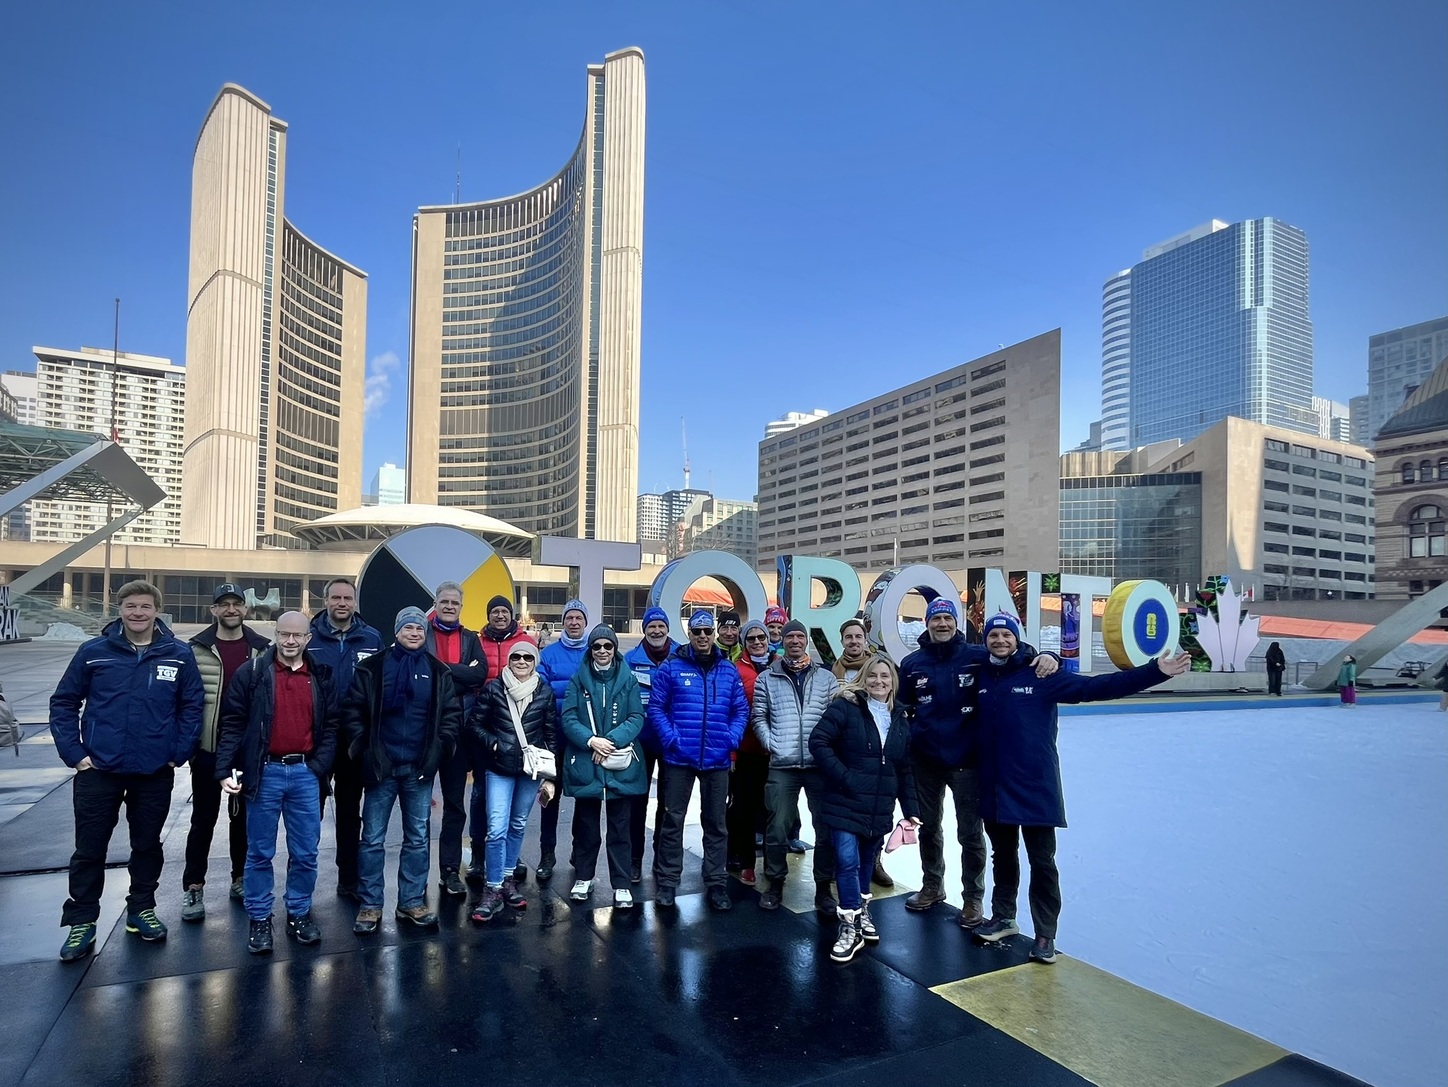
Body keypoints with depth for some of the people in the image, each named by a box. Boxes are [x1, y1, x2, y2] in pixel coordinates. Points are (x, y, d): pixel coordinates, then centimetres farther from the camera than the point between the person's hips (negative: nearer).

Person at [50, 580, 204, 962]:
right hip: (98, 770, 0)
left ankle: (142, 909, 31)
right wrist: (74, 753, -4)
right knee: (89, 848, 8)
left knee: (148, 845, 14)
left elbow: (193, 706, 2)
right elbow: (63, 702, 2)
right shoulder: (93, 652, -4)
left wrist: (178, 753, -3)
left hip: (155, 772, 1)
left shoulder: (179, 655, -4)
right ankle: (81, 922, 24)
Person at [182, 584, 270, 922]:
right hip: (207, 748, -1)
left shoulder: (261, 649, 1)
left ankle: (240, 878, 26)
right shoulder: (197, 648, -3)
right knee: (203, 818, 7)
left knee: (243, 816, 13)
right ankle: (193, 887, 18)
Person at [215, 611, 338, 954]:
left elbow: (330, 727, 7)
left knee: (305, 852, 9)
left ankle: (299, 913, 25)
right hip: (265, 772, -2)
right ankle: (259, 919, 23)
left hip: (305, 773, 2)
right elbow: (232, 724, -2)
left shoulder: (321, 678, 5)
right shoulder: (252, 673, -2)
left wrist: (319, 767, -4)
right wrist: (225, 769, -10)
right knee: (260, 852, 9)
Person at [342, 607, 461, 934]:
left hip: (419, 767, 2)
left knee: (417, 838, 10)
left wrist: (440, 746, -4)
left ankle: (412, 902, 22)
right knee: (373, 838, 5)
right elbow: (353, 708, -1)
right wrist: (361, 745, -7)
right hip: (381, 765, -2)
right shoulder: (372, 667, -1)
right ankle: (370, 905, 18)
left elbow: (452, 712, 5)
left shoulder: (438, 671, 5)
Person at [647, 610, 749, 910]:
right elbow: (656, 707, -5)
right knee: (673, 820, 7)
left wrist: (731, 739, -8)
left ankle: (716, 883, 24)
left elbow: (741, 711, 6)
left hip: (717, 759, 3)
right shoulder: (671, 667, -3)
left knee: (716, 823, 12)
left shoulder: (729, 671, 6)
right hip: (679, 757, -2)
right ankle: (668, 882, 19)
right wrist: (671, 738, -15)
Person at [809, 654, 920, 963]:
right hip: (846, 803, -5)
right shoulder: (846, 706, -9)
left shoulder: (900, 719, 8)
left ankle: (862, 913, 37)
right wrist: (843, 776, -19)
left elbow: (905, 769, 13)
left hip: (880, 807, 5)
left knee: (867, 862, 16)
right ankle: (850, 927, 4)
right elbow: (818, 741, -15)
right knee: (848, 862, -9)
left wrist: (911, 809, 9)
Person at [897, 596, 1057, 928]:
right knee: (928, 827, 17)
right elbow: (901, 710, 7)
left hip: (966, 760, -2)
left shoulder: (978, 656, -6)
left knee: (970, 833, 7)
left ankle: (973, 898, 26)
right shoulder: (912, 663, 0)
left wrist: (1047, 658, -26)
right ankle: (932, 886, 38)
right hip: (925, 760, 3)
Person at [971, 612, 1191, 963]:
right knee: (1003, 856, 20)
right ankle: (1003, 918, 37)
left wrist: (1155, 671, -22)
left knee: (1042, 862, 8)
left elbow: (1097, 686, -16)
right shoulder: (980, 677, 0)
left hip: (1035, 787, -3)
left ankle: (1045, 935, 23)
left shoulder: (1041, 675, -10)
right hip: (993, 787, 3)